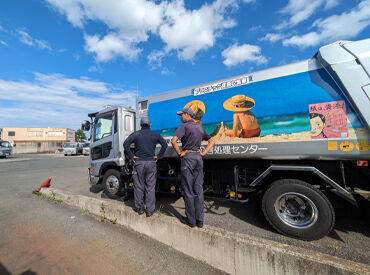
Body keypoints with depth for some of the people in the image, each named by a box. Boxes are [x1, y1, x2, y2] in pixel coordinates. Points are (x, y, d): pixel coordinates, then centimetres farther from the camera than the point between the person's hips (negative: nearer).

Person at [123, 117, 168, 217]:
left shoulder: (136, 134, 3)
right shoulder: (155, 134, 7)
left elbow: (126, 143, -9)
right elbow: (165, 144, 0)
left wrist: (131, 156, -4)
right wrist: (159, 156, 2)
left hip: (139, 162, 0)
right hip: (151, 162, 1)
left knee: (138, 186, 13)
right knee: (150, 187, 7)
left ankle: (139, 208, 26)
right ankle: (150, 210, 15)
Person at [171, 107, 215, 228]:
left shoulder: (184, 126, -5)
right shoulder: (200, 128, 16)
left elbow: (173, 141, -21)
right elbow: (212, 142, 20)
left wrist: (179, 153, -8)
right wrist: (203, 153, 11)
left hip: (188, 156, -6)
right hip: (198, 157, 7)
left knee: (188, 190, 4)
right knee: (198, 190, 11)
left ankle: (191, 220, 16)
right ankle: (200, 220, 20)